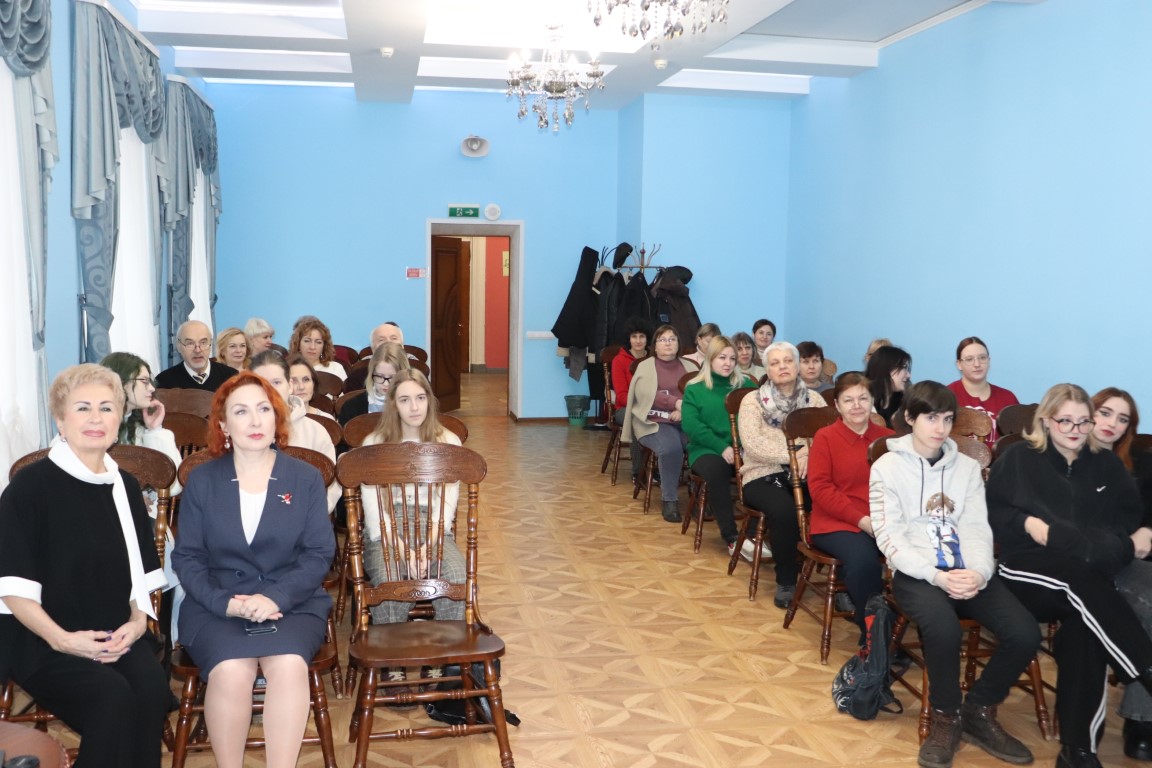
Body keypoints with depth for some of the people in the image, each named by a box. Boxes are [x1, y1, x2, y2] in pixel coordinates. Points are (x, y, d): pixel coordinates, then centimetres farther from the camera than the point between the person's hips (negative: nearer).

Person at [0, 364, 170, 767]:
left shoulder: (125, 486, 11)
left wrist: (138, 621, -3)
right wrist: (62, 639, -17)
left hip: (117, 635, 4)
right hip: (42, 641, -4)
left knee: (152, 685, -27)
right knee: (113, 696, -30)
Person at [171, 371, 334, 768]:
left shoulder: (306, 477, 6)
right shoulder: (202, 480, 7)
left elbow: (319, 553, 0)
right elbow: (186, 557, 3)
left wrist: (276, 597, -16)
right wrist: (225, 602, -15)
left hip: (292, 602, 0)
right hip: (217, 604, 0)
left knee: (288, 663, -31)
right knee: (230, 669, -30)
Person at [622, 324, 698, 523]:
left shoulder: (689, 367, 19)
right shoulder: (645, 366, 10)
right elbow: (647, 395, -8)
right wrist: (676, 402, -18)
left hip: (686, 422, 3)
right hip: (654, 422, -3)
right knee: (670, 448, -34)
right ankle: (669, 500, -18)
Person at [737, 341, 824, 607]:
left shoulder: (813, 399, 12)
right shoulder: (753, 400, 2)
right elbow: (753, 445, -12)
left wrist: (810, 454, -21)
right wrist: (793, 454, -18)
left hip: (804, 475, 3)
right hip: (764, 476, -3)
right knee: (784, 510, -35)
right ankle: (786, 581, -13)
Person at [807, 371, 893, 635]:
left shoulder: (888, 437, 10)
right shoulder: (825, 437, 1)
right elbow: (820, 488, -6)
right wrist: (861, 519, -14)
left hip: (884, 523, 3)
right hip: (836, 523, -3)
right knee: (863, 559, -34)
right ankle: (872, 634, -13)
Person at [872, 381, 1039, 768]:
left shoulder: (967, 467, 14)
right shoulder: (887, 467, 1)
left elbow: (977, 528, 5)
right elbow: (890, 537, -7)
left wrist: (979, 572, -17)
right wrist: (936, 575, -21)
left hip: (967, 572, 4)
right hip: (915, 573, -4)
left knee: (1025, 634, -20)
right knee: (944, 629, -35)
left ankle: (979, 710, 6)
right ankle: (946, 716, -7)